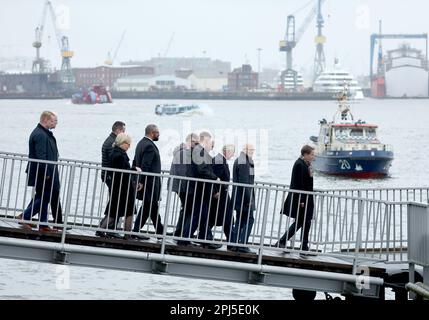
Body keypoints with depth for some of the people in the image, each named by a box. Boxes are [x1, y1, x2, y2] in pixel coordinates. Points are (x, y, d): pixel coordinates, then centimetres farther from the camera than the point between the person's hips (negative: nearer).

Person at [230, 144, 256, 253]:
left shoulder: (239, 161, 17)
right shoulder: (243, 162, -16)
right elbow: (244, 182, -20)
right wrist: (249, 199, -19)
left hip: (239, 198, 10)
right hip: (244, 196, -10)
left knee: (240, 220, 12)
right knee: (249, 220, -6)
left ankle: (233, 244, 12)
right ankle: (242, 244, -10)